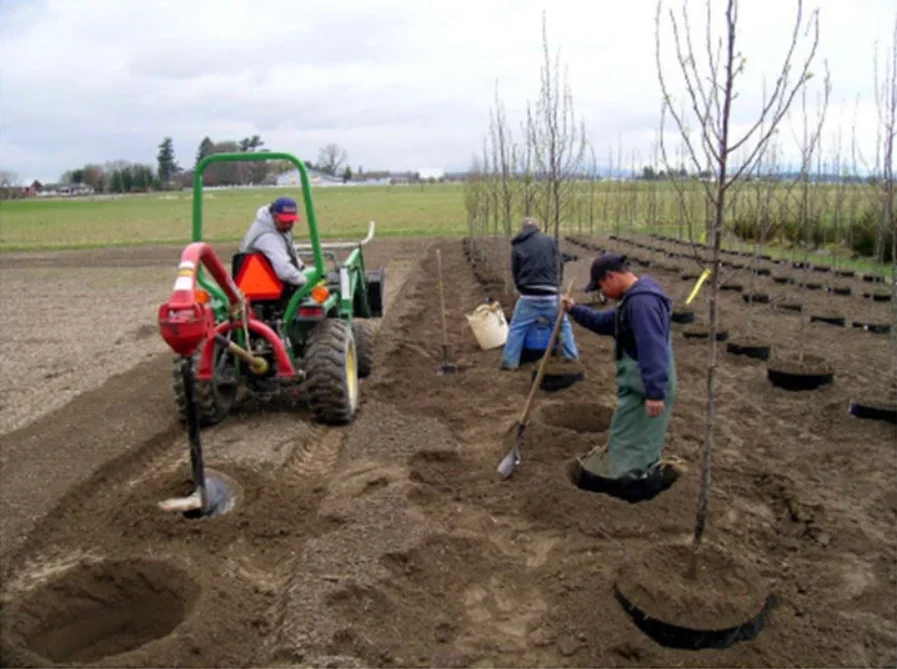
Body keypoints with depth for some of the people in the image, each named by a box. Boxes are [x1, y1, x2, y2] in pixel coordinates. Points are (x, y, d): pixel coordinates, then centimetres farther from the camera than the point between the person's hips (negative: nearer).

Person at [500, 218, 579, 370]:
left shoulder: (517, 246, 4)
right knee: (563, 324, 20)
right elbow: (556, 266, 10)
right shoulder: (550, 240, 3)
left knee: (516, 328, 9)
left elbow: (515, 272, 9)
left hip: (529, 295, -1)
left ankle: (510, 362, 8)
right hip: (550, 294, 1)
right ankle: (572, 356, 25)